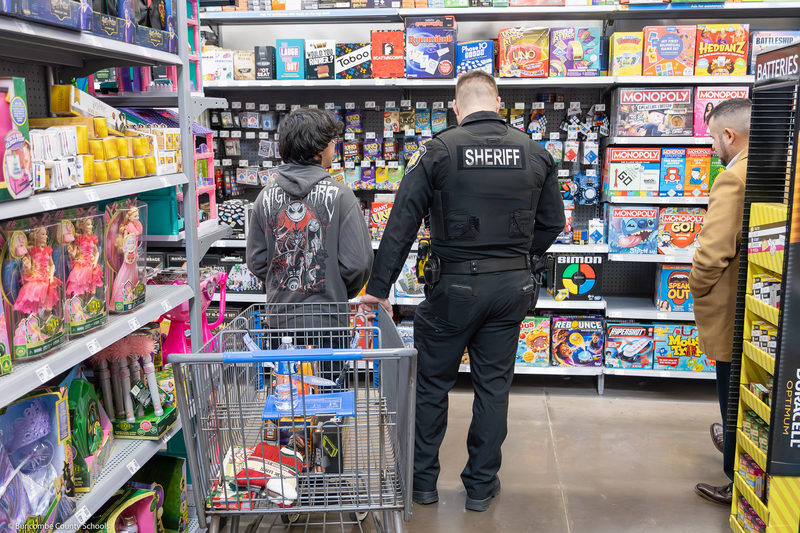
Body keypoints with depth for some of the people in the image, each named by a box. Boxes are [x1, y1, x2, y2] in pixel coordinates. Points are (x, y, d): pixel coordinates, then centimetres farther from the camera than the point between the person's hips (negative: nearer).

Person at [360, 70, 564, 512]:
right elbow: (552, 223, 9)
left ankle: (422, 480, 25)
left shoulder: (438, 151, -8)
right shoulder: (535, 154, 3)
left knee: (432, 383, 12)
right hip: (513, 286, 4)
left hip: (455, 285, -3)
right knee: (494, 384, 13)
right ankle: (481, 485, 25)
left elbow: (402, 223, -12)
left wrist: (378, 287, -9)